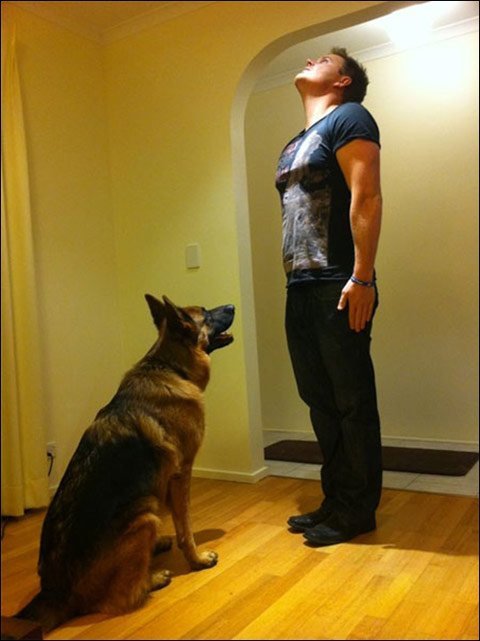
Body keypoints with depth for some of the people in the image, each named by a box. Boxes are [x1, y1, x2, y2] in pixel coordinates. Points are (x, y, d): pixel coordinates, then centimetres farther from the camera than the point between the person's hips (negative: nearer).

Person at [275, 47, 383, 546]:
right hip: (299, 290, 9)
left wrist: (362, 277, -20)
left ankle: (358, 510, 12)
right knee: (320, 401, 11)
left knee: (352, 403, -1)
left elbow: (366, 197, -12)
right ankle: (335, 500, 24)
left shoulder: (347, 118, 0)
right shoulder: (294, 146, 24)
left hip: (337, 288, -8)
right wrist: (294, 280, 16)